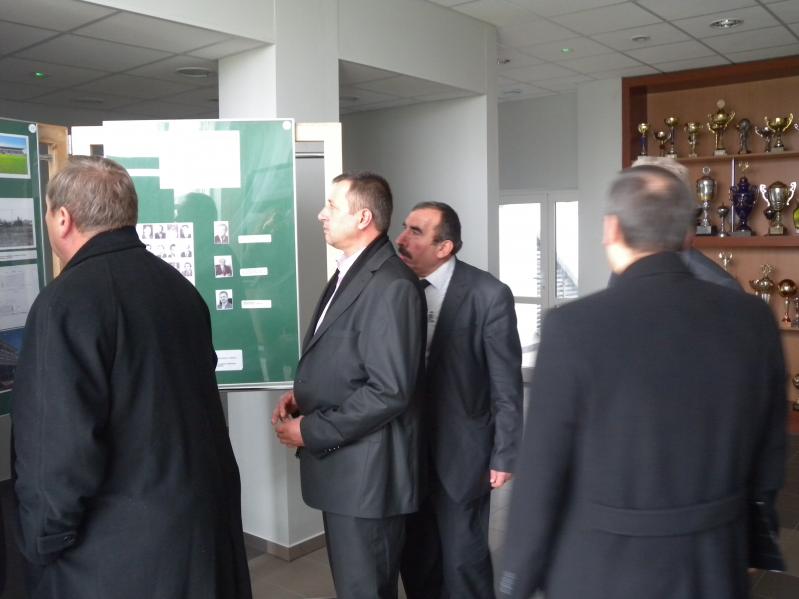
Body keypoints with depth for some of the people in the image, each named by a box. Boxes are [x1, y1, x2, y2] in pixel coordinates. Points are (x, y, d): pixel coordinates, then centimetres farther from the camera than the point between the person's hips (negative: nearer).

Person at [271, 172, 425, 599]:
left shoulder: (390, 286, -20)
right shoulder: (348, 275, 12)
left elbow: (390, 390, -24)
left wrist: (310, 431, -17)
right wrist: (301, 396, 3)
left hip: (366, 472, -9)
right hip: (342, 466, 9)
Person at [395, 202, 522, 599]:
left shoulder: (488, 295, -14)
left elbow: (506, 385, -9)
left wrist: (504, 455, -8)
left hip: (460, 451, -4)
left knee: (462, 559, 9)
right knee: (415, 556, 17)